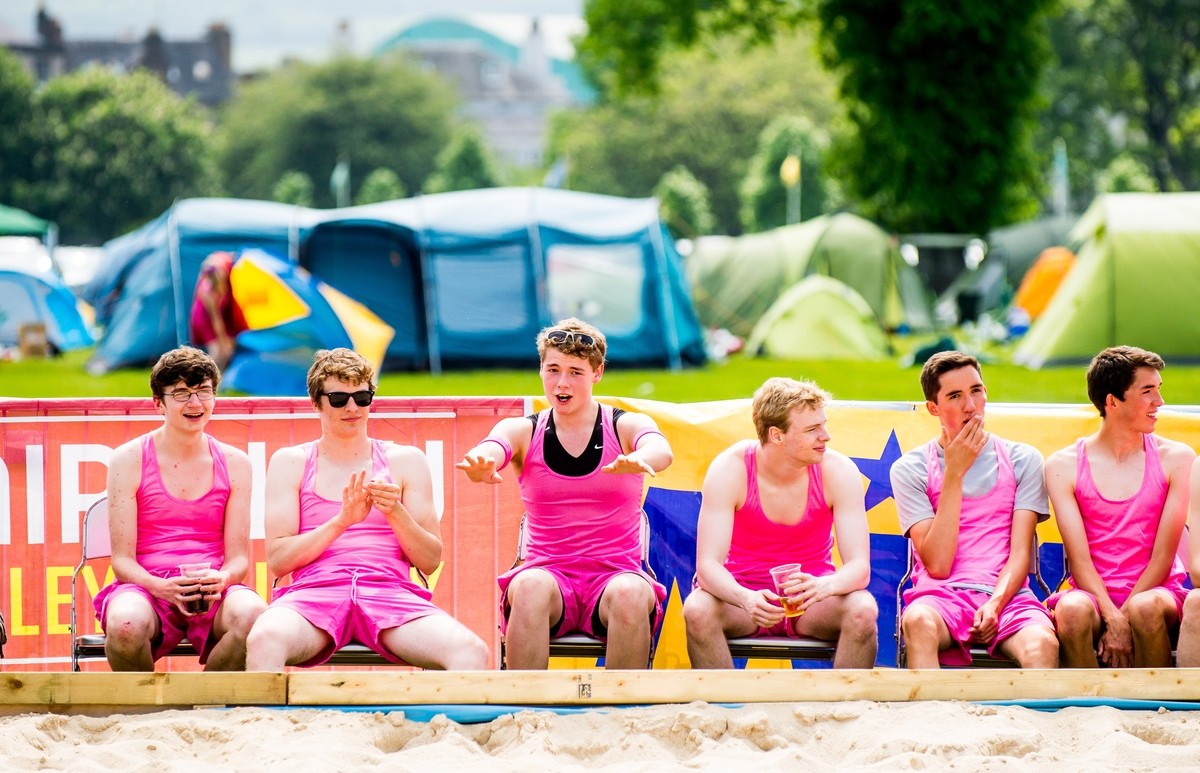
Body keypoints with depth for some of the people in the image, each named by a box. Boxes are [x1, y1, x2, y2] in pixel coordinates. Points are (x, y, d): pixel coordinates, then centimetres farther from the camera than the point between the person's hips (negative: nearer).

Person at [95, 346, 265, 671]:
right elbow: (122, 559, 1)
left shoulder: (234, 464, 11)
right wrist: (160, 587, -21)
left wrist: (222, 579, -16)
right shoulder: (129, 460, 4)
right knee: (126, 622, -38)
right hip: (146, 587, -2)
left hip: (215, 593, 2)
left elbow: (239, 556, 9)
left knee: (250, 613, -34)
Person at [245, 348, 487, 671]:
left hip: (392, 593, 1)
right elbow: (277, 560, 5)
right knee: (264, 641, -39)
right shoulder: (290, 462, 15)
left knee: (471, 652, -32)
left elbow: (430, 561, 13)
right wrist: (341, 521, -10)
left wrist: (396, 513, -6)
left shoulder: (406, 461, 19)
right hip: (314, 592, -1)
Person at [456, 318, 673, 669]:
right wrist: (479, 464, -41)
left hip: (616, 572, -1)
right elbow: (490, 450, -14)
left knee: (630, 594, -35)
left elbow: (660, 450, -17)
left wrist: (637, 461, -43)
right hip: (548, 571, 1)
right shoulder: (523, 432, 9)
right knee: (531, 587, -35)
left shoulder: (626, 427, 6)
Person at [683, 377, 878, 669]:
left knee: (863, 610, -31)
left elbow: (859, 567, -17)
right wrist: (746, 598, -43)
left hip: (814, 600, 1)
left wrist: (822, 587, -42)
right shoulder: (730, 470, -16)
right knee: (698, 610, -33)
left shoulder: (837, 471, -12)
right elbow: (708, 565, -21)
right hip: (744, 593, -1)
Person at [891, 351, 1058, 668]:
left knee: (1042, 643, -35)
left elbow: (1020, 554, 4)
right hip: (941, 597, -1)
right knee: (918, 622, -39)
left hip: (1006, 596, 1)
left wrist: (995, 604, -17)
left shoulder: (1022, 460, 12)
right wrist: (954, 473, -5)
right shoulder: (910, 469, 7)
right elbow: (937, 565, -4)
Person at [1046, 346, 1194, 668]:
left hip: (1155, 591, 0)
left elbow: (1164, 555, -2)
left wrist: (1124, 616, -14)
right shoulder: (1063, 466, 3)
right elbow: (1079, 558, -5)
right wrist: (1112, 618, -21)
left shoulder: (1176, 459, 4)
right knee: (1073, 610, -34)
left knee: (1145, 608, -35)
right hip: (1094, 593, 0)